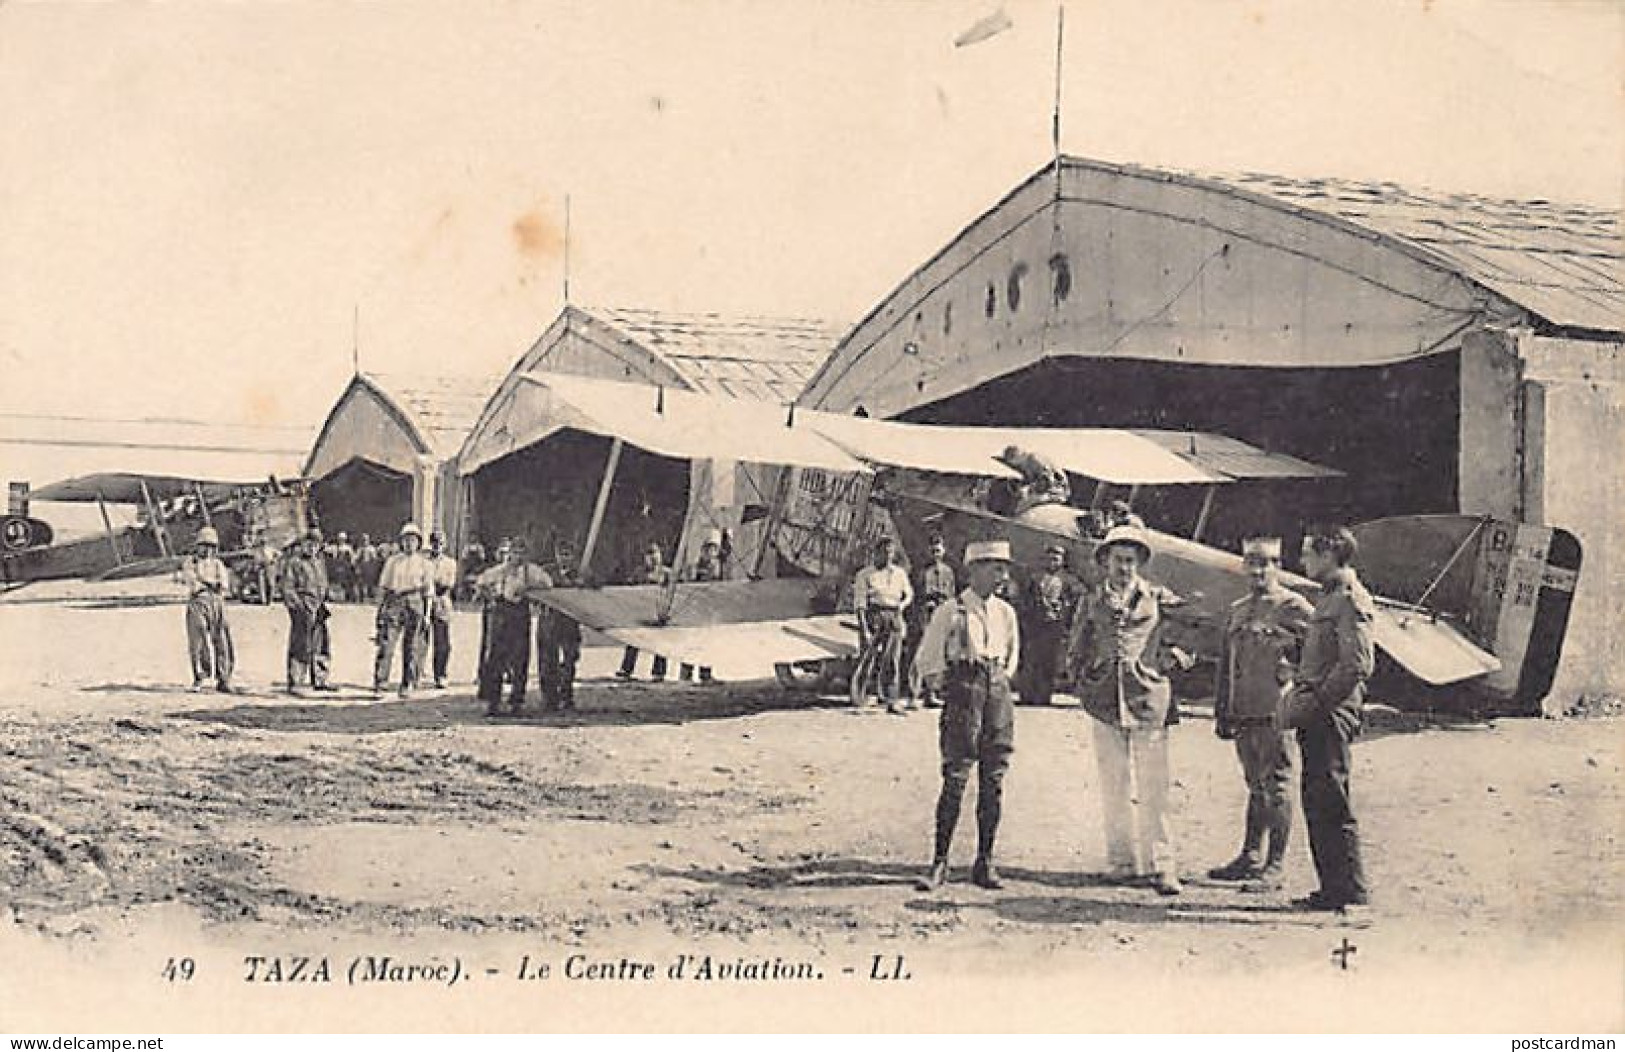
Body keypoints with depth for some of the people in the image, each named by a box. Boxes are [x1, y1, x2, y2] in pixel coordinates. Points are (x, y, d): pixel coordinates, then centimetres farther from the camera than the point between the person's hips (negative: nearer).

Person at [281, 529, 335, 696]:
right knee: (300, 647, -9)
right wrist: (298, 607, -16)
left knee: (321, 645, 11)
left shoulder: (320, 560, 15)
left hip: (318, 607, 8)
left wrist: (323, 603, 14)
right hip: (302, 608, -8)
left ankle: (319, 680, 21)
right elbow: (287, 588, -10)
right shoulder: (293, 562, -8)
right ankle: (294, 684, -7)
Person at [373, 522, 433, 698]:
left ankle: (406, 687, 11)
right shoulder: (393, 561, 9)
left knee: (411, 648, 3)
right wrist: (380, 607, 7)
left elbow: (428, 590, 7)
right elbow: (383, 586, 12)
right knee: (386, 644, -9)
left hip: (415, 606, 0)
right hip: (393, 605, 0)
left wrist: (427, 611, 1)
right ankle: (379, 685, -8)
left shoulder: (424, 563, 7)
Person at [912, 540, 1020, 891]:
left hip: (998, 696, 5)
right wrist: (945, 689, 1)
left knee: (994, 783, 4)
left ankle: (985, 862, 11)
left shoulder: (1005, 612, 9)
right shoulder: (950, 612, -4)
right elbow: (926, 661, 3)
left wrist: (1003, 680, 15)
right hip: (962, 699, -5)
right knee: (955, 780, -7)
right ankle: (939, 862, -2)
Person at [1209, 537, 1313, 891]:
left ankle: (1275, 867, 1)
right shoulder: (1236, 611, 16)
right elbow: (1225, 665, 18)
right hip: (1243, 715, 7)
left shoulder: (1294, 608, -5)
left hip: (1276, 713, -7)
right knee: (1255, 786, 15)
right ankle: (1250, 858, 21)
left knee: (1276, 789, -3)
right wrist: (1223, 713, 14)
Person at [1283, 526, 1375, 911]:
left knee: (1332, 803, -8)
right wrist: (1299, 691, 11)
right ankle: (1333, 887, 17)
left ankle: (1351, 890, -4)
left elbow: (1357, 665, -20)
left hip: (1332, 714, -10)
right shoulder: (1329, 598, 20)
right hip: (1317, 714, 10)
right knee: (1316, 803, 11)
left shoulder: (1351, 600, -12)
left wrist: (1313, 701, -18)